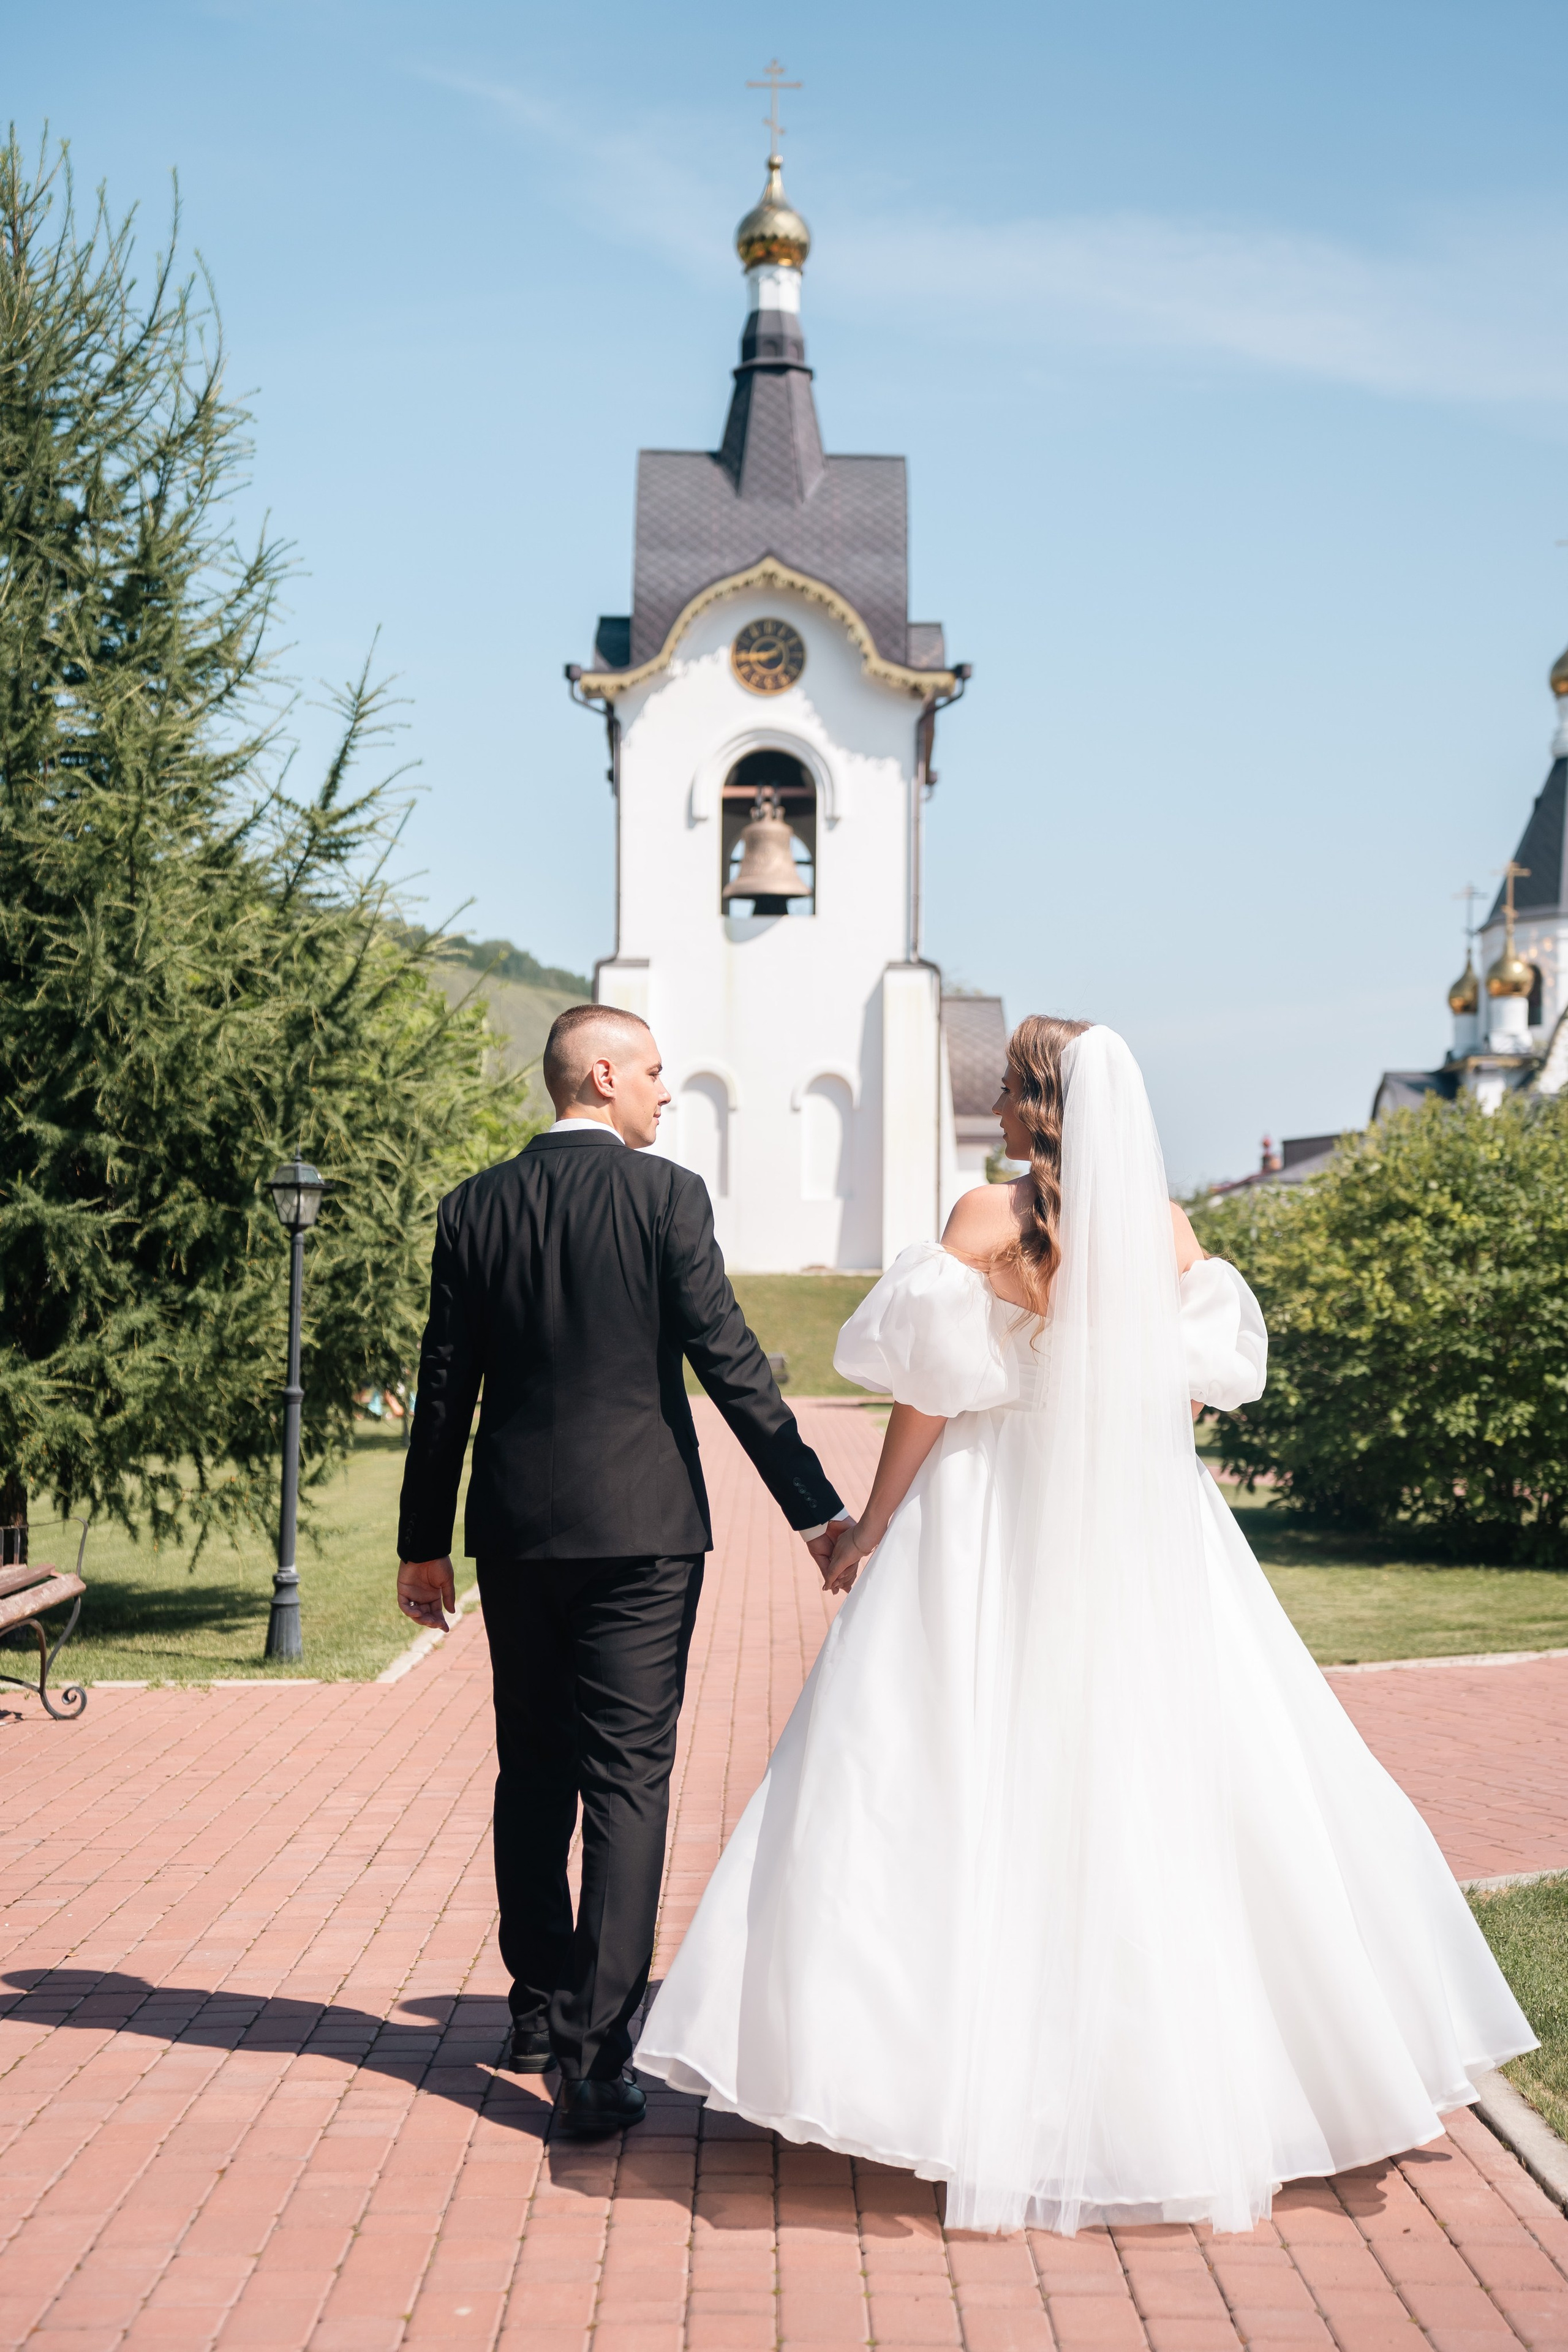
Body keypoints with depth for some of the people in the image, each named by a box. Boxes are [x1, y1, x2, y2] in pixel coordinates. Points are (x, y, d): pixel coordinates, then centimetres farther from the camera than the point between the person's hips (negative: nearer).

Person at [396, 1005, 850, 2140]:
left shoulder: (476, 1208, 3)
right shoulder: (667, 1194, -8)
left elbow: (445, 1391, 5)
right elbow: (732, 1364, -11)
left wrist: (423, 1544, 14)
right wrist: (818, 1510, -5)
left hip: (515, 1529, 4)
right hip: (641, 1529, -4)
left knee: (532, 1775, 17)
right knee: (628, 1785, -1)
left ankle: (541, 2009, 31)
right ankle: (596, 2056, -4)